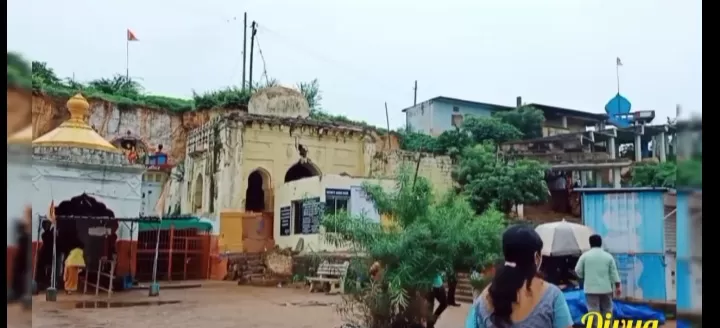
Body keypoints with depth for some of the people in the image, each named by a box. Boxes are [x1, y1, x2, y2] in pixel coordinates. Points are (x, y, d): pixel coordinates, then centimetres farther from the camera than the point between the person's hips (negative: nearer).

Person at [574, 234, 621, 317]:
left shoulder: (585, 255, -2)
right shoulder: (608, 256, 3)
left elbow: (578, 270, 2)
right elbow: (614, 273, 3)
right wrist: (617, 287, 8)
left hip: (591, 289, -2)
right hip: (606, 289, 3)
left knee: (593, 312, -4)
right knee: (607, 311, 14)